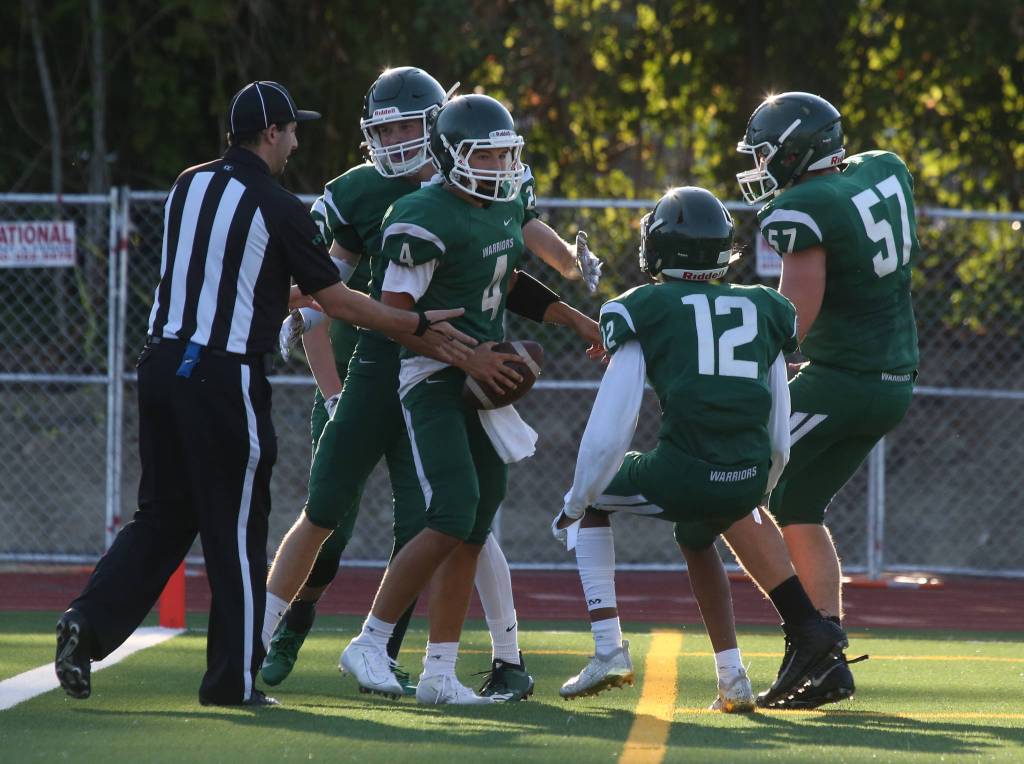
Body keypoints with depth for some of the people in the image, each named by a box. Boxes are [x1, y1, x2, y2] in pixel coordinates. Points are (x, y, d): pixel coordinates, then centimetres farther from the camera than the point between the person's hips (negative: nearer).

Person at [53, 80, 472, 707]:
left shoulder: (189, 187, 11)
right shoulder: (277, 208, -9)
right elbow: (338, 302, -6)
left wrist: (299, 293, 32)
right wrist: (420, 327, 3)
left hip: (162, 366, 6)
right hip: (225, 378, -6)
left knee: (165, 516, 14)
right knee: (235, 529, 4)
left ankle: (90, 621, -4)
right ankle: (234, 678, 9)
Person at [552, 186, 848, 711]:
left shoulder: (642, 311, 6)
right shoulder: (763, 310, 19)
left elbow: (609, 432, 2)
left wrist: (573, 506, 16)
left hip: (683, 474, -4)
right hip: (749, 477, 4)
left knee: (592, 502, 26)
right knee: (696, 540, 37)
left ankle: (608, 650, 15)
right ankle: (732, 681, 28)